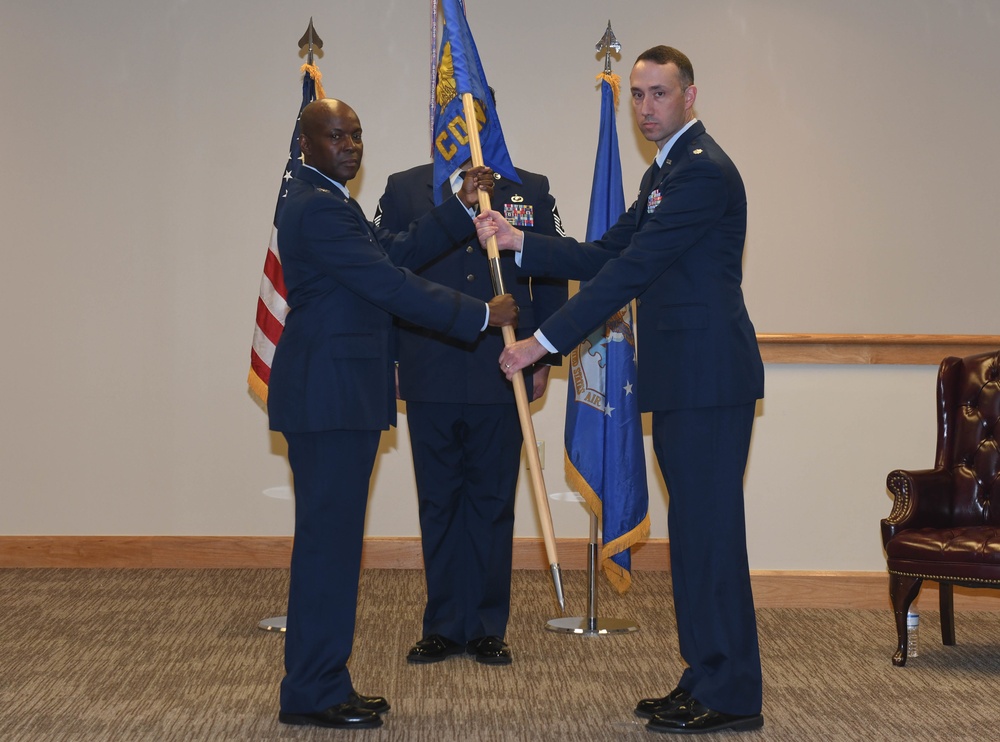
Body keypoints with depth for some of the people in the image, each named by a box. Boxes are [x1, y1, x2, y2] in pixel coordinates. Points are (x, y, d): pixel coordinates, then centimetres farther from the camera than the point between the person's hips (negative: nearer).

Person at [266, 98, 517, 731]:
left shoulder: (327, 202, 20)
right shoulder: (318, 208, -14)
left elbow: (395, 252, 16)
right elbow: (392, 285, -18)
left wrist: (464, 209, 12)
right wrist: (481, 315, -13)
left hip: (337, 393, 11)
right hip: (328, 395, -11)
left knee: (334, 538, 12)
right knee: (327, 537, -7)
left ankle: (323, 684, 19)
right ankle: (311, 694, 0)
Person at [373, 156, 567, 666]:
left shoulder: (530, 192, 8)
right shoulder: (403, 190, 7)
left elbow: (552, 278, 8)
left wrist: (543, 359, 3)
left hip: (502, 378, 0)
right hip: (430, 377, 0)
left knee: (493, 503, 6)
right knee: (438, 504, 8)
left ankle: (487, 626, 16)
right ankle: (443, 626, 18)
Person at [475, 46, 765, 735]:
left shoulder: (703, 171, -14)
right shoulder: (667, 172, 20)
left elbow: (630, 271, -19)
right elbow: (605, 256, 17)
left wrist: (546, 341, -18)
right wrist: (519, 240, 5)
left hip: (708, 380, -10)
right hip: (684, 379, 10)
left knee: (710, 530, -6)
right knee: (695, 531, 13)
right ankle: (706, 679, 21)